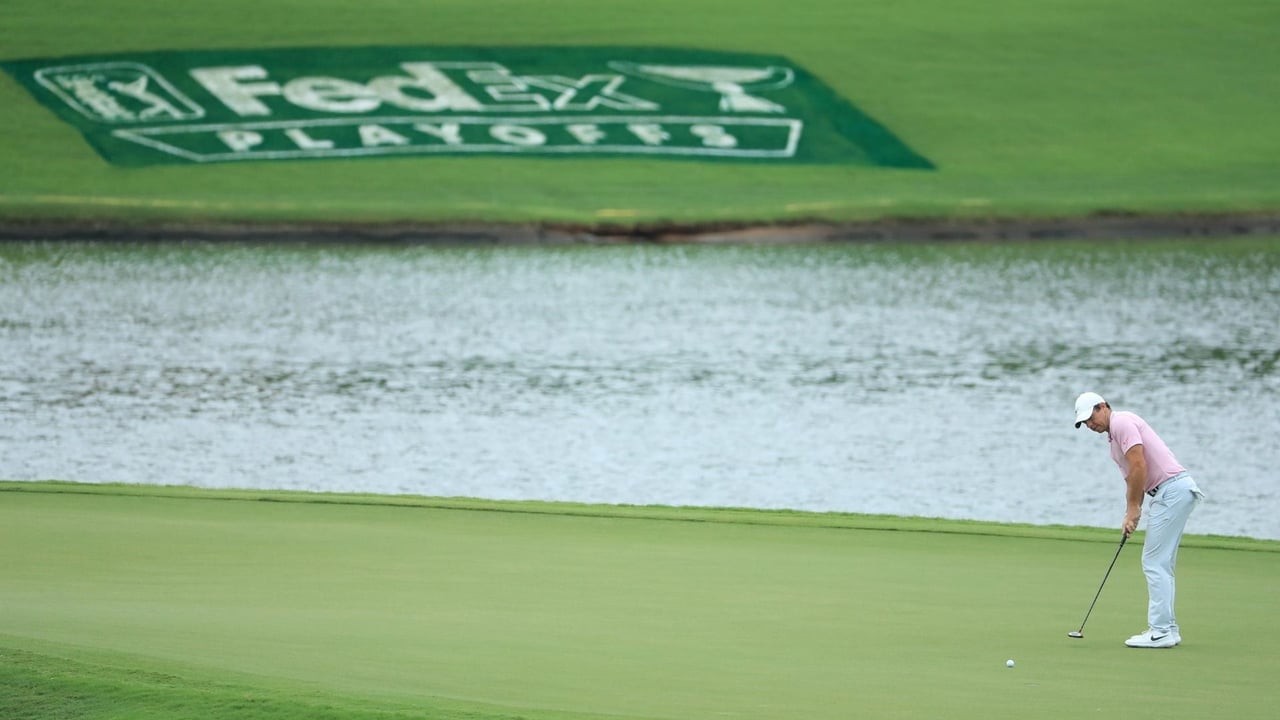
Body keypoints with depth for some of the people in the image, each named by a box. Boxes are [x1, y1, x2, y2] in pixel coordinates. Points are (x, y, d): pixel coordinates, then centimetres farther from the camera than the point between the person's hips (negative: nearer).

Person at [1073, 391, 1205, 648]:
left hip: (1172, 489, -10)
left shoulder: (1122, 423, -10)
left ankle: (1161, 631, -10)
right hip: (1169, 492, 10)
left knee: (1155, 563, -9)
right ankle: (1167, 627, 16)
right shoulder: (1115, 435, 21)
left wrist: (1133, 509, -11)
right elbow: (1132, 478, 23)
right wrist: (1131, 514, 11)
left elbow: (1139, 467, -18)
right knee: (1160, 564, 14)